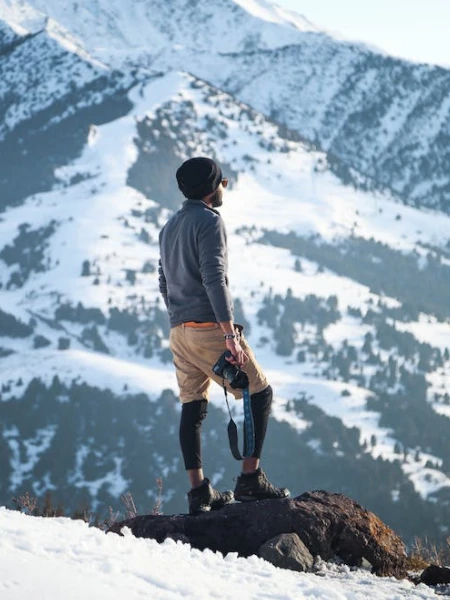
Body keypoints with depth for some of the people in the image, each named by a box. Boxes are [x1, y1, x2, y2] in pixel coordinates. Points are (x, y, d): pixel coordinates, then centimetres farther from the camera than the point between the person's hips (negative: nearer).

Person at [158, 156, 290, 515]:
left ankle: (199, 492, 5)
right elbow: (214, 278, -18)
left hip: (179, 332, 8)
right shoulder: (209, 221, -9)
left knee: (193, 407, 8)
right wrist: (230, 334, -21)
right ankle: (251, 478, -6)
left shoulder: (169, 227, 18)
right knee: (259, 393, 0)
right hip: (209, 327, -8)